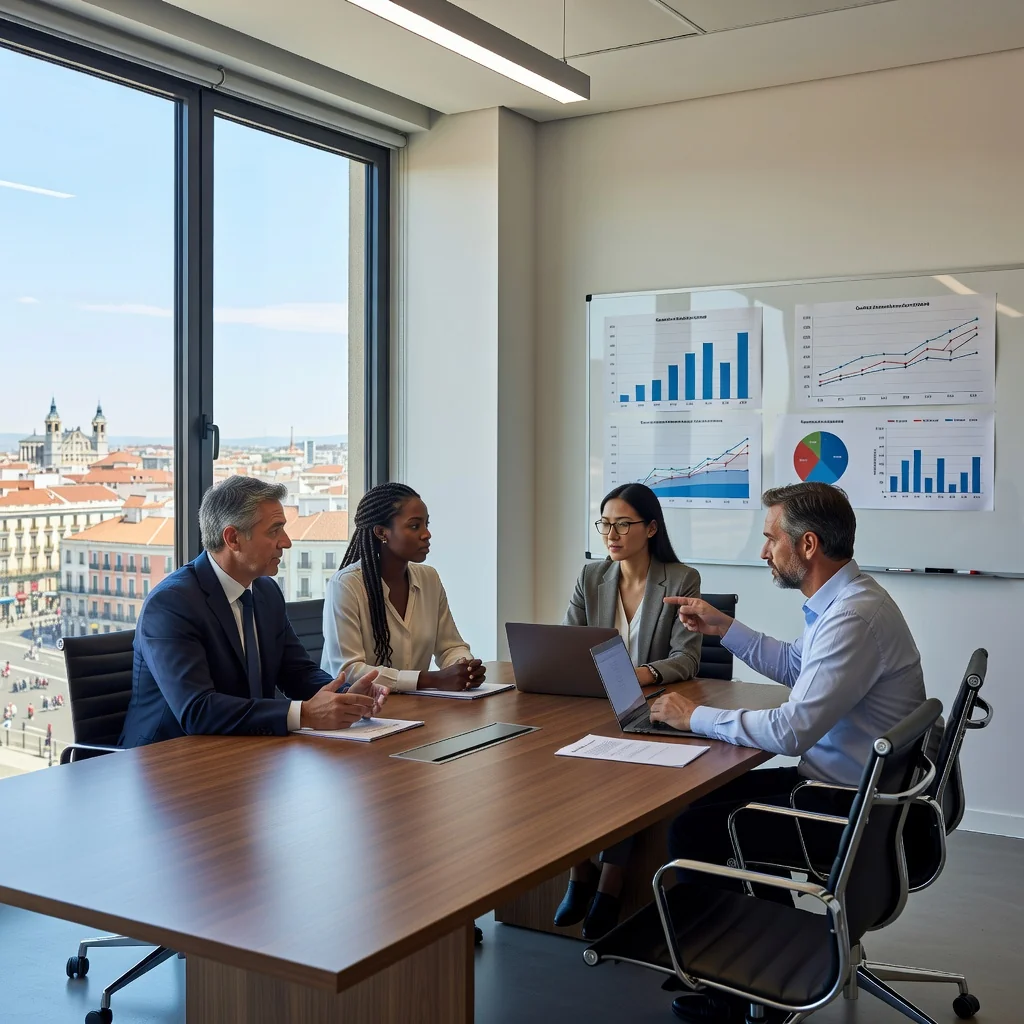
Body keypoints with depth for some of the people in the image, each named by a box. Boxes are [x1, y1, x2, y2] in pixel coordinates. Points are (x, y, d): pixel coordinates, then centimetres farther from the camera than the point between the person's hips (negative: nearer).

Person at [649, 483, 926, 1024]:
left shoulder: (854, 616, -27)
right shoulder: (844, 599, 6)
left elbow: (791, 731, -29)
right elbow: (795, 667, 24)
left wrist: (695, 717, -17)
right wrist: (726, 628, 17)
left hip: (855, 811, -10)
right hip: (845, 783, 10)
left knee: (692, 832, -7)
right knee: (719, 799, 18)